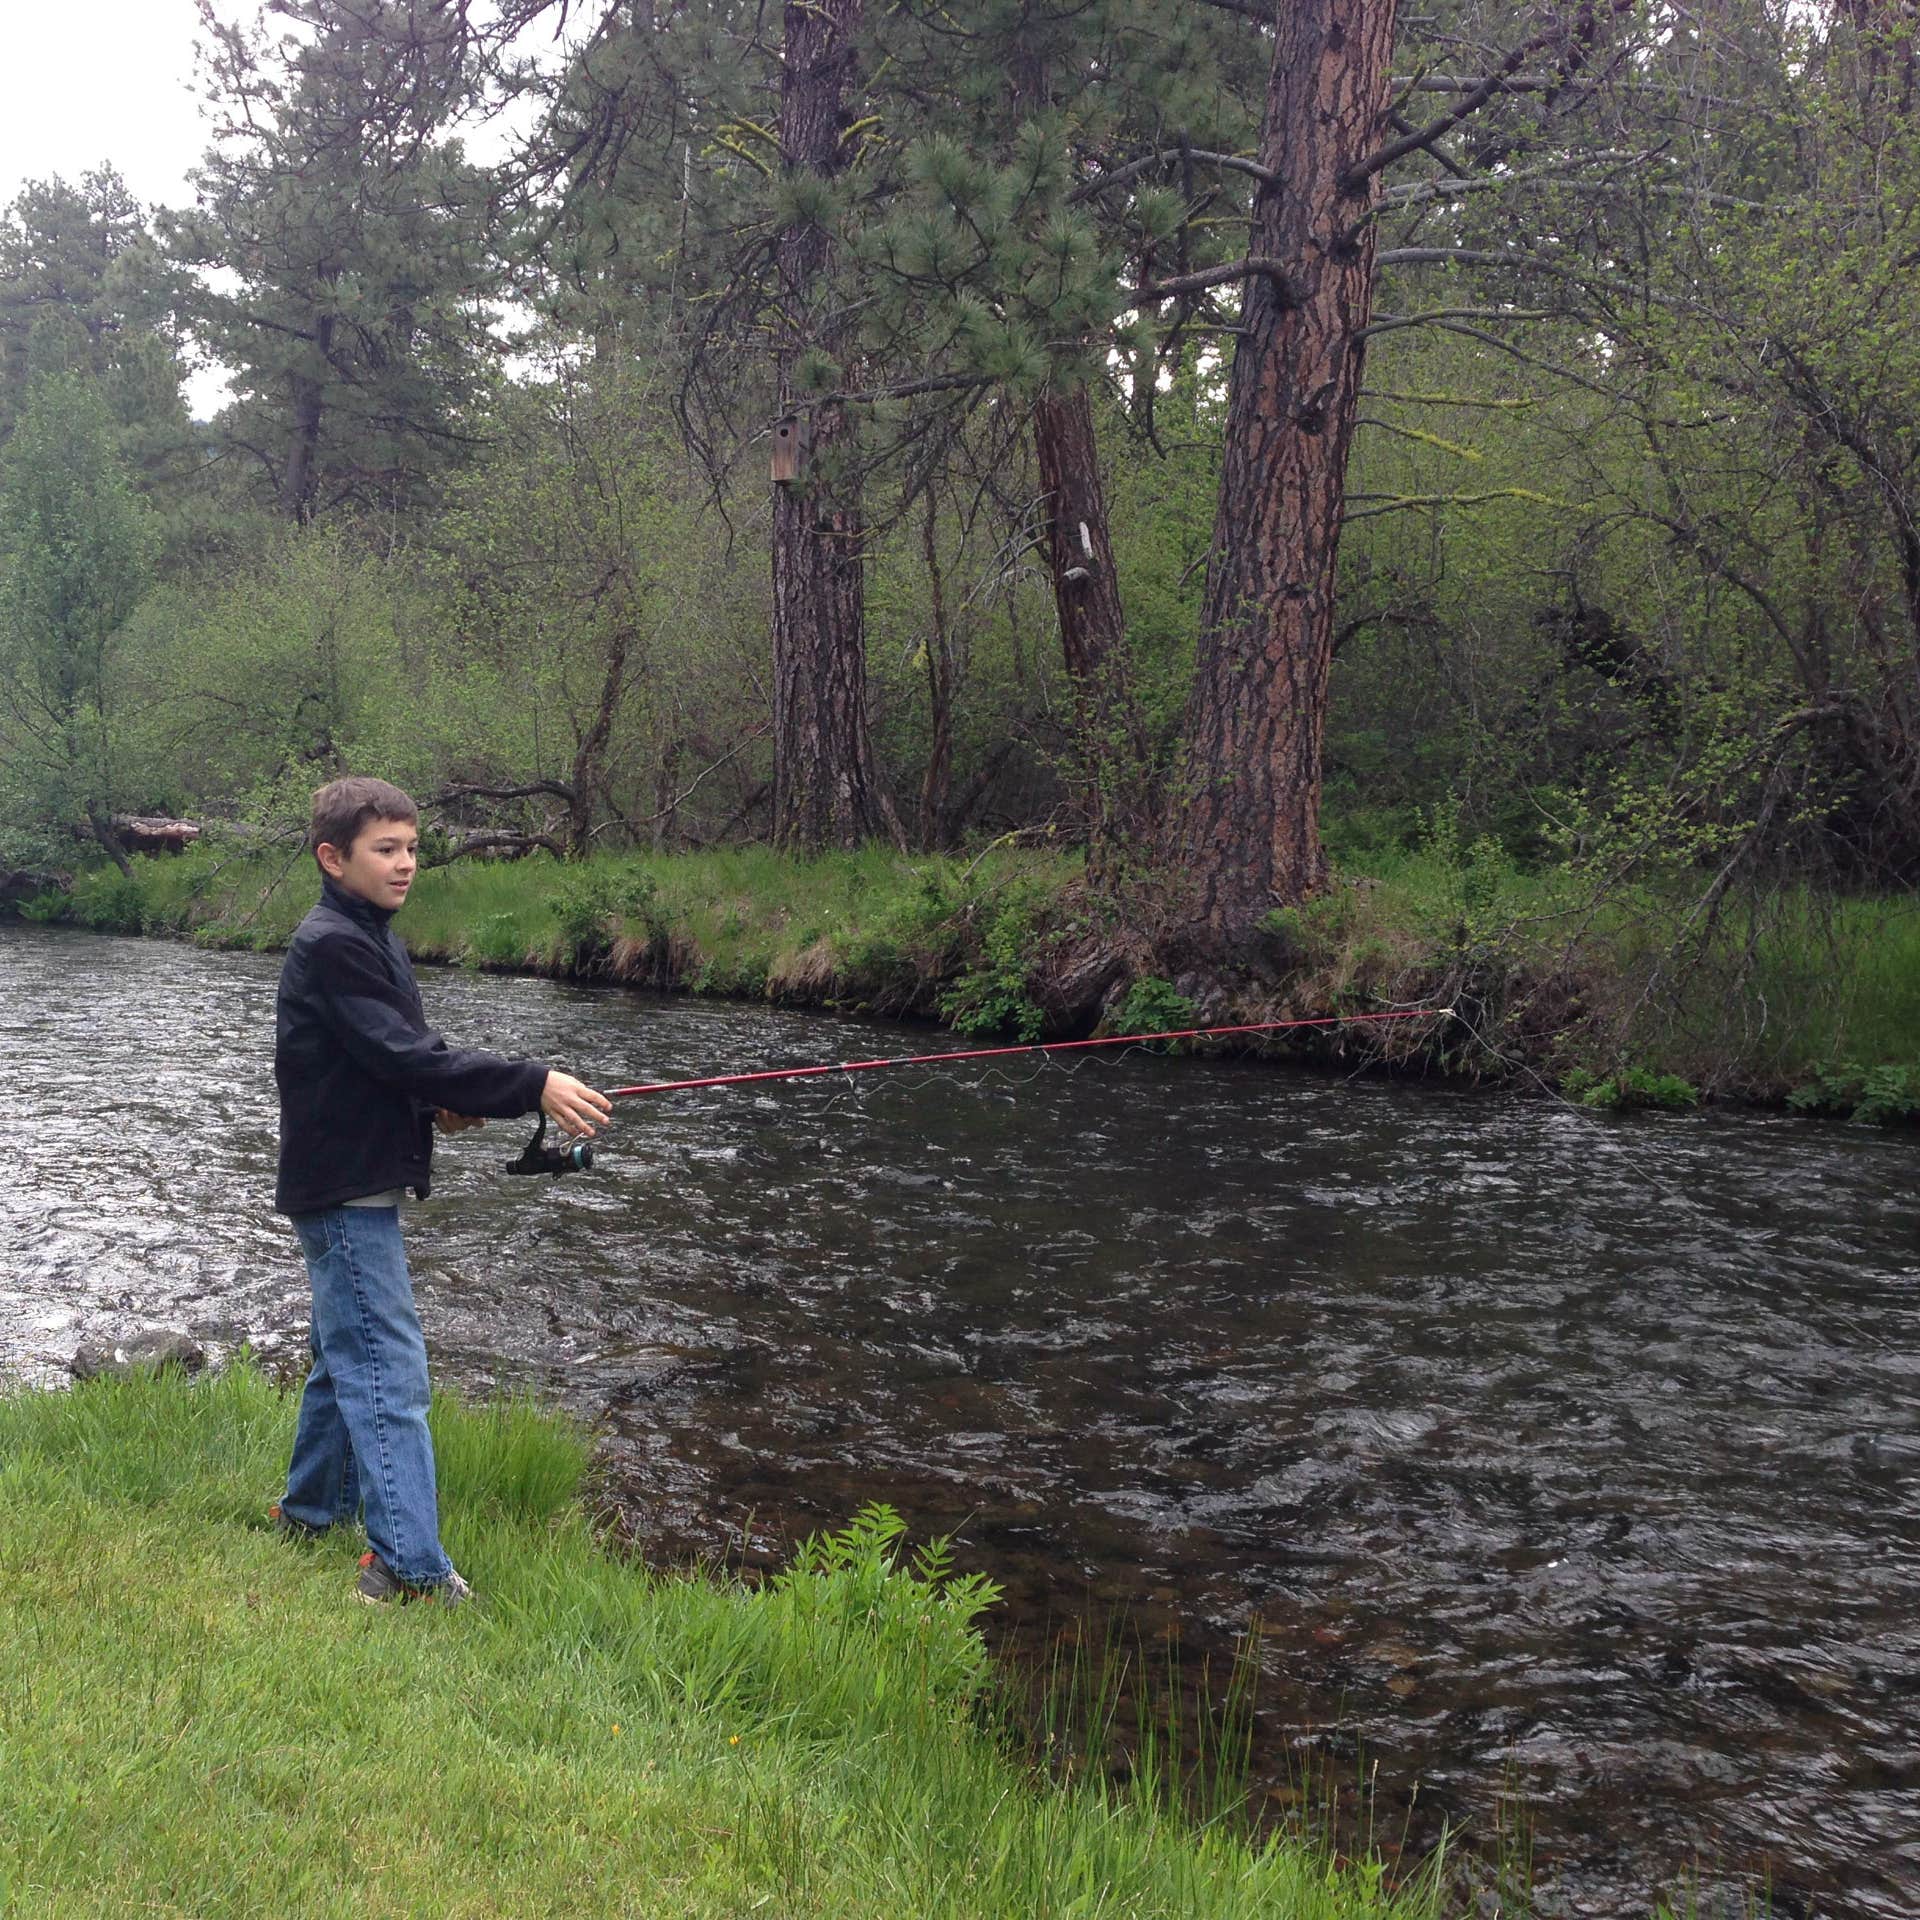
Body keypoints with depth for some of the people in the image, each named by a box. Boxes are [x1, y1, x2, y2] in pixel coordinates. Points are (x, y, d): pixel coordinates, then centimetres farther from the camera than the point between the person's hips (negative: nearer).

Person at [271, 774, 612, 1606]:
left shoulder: (367, 938, 14)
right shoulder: (330, 946, -18)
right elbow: (402, 1057, -26)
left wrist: (437, 1101, -1)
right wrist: (533, 1086, -29)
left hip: (361, 1187, 10)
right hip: (344, 1189, -10)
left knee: (347, 1357, 21)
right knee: (388, 1369, -12)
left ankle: (306, 1512, 35)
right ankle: (409, 1567, -13)